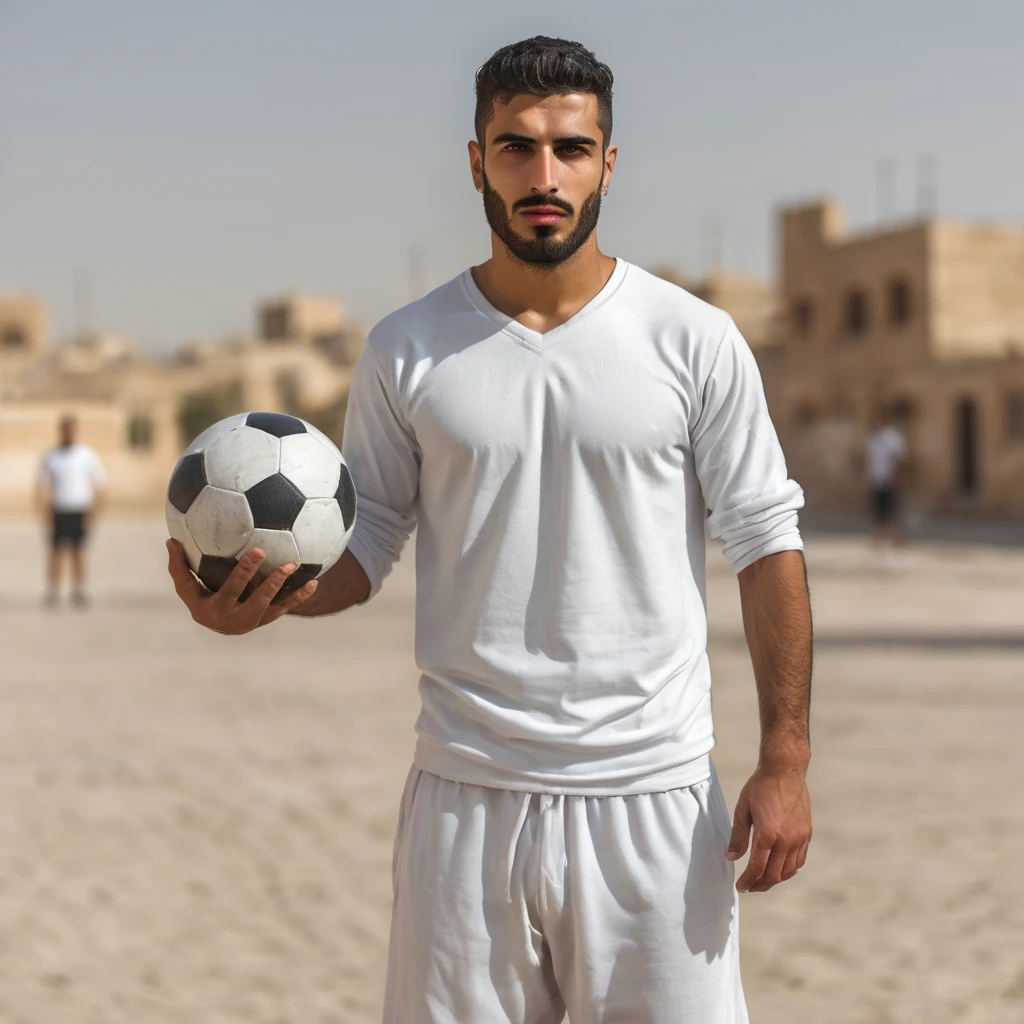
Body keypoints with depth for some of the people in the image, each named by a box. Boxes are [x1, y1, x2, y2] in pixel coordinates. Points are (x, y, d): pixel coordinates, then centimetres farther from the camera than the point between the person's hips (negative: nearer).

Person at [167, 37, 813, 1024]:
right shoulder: (407, 350, 3)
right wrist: (262, 600, -14)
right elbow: (368, 537, 8)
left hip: (653, 797, -1)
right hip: (466, 795, 1)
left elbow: (765, 542, 1)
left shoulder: (694, 340, -1)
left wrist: (784, 760, -4)